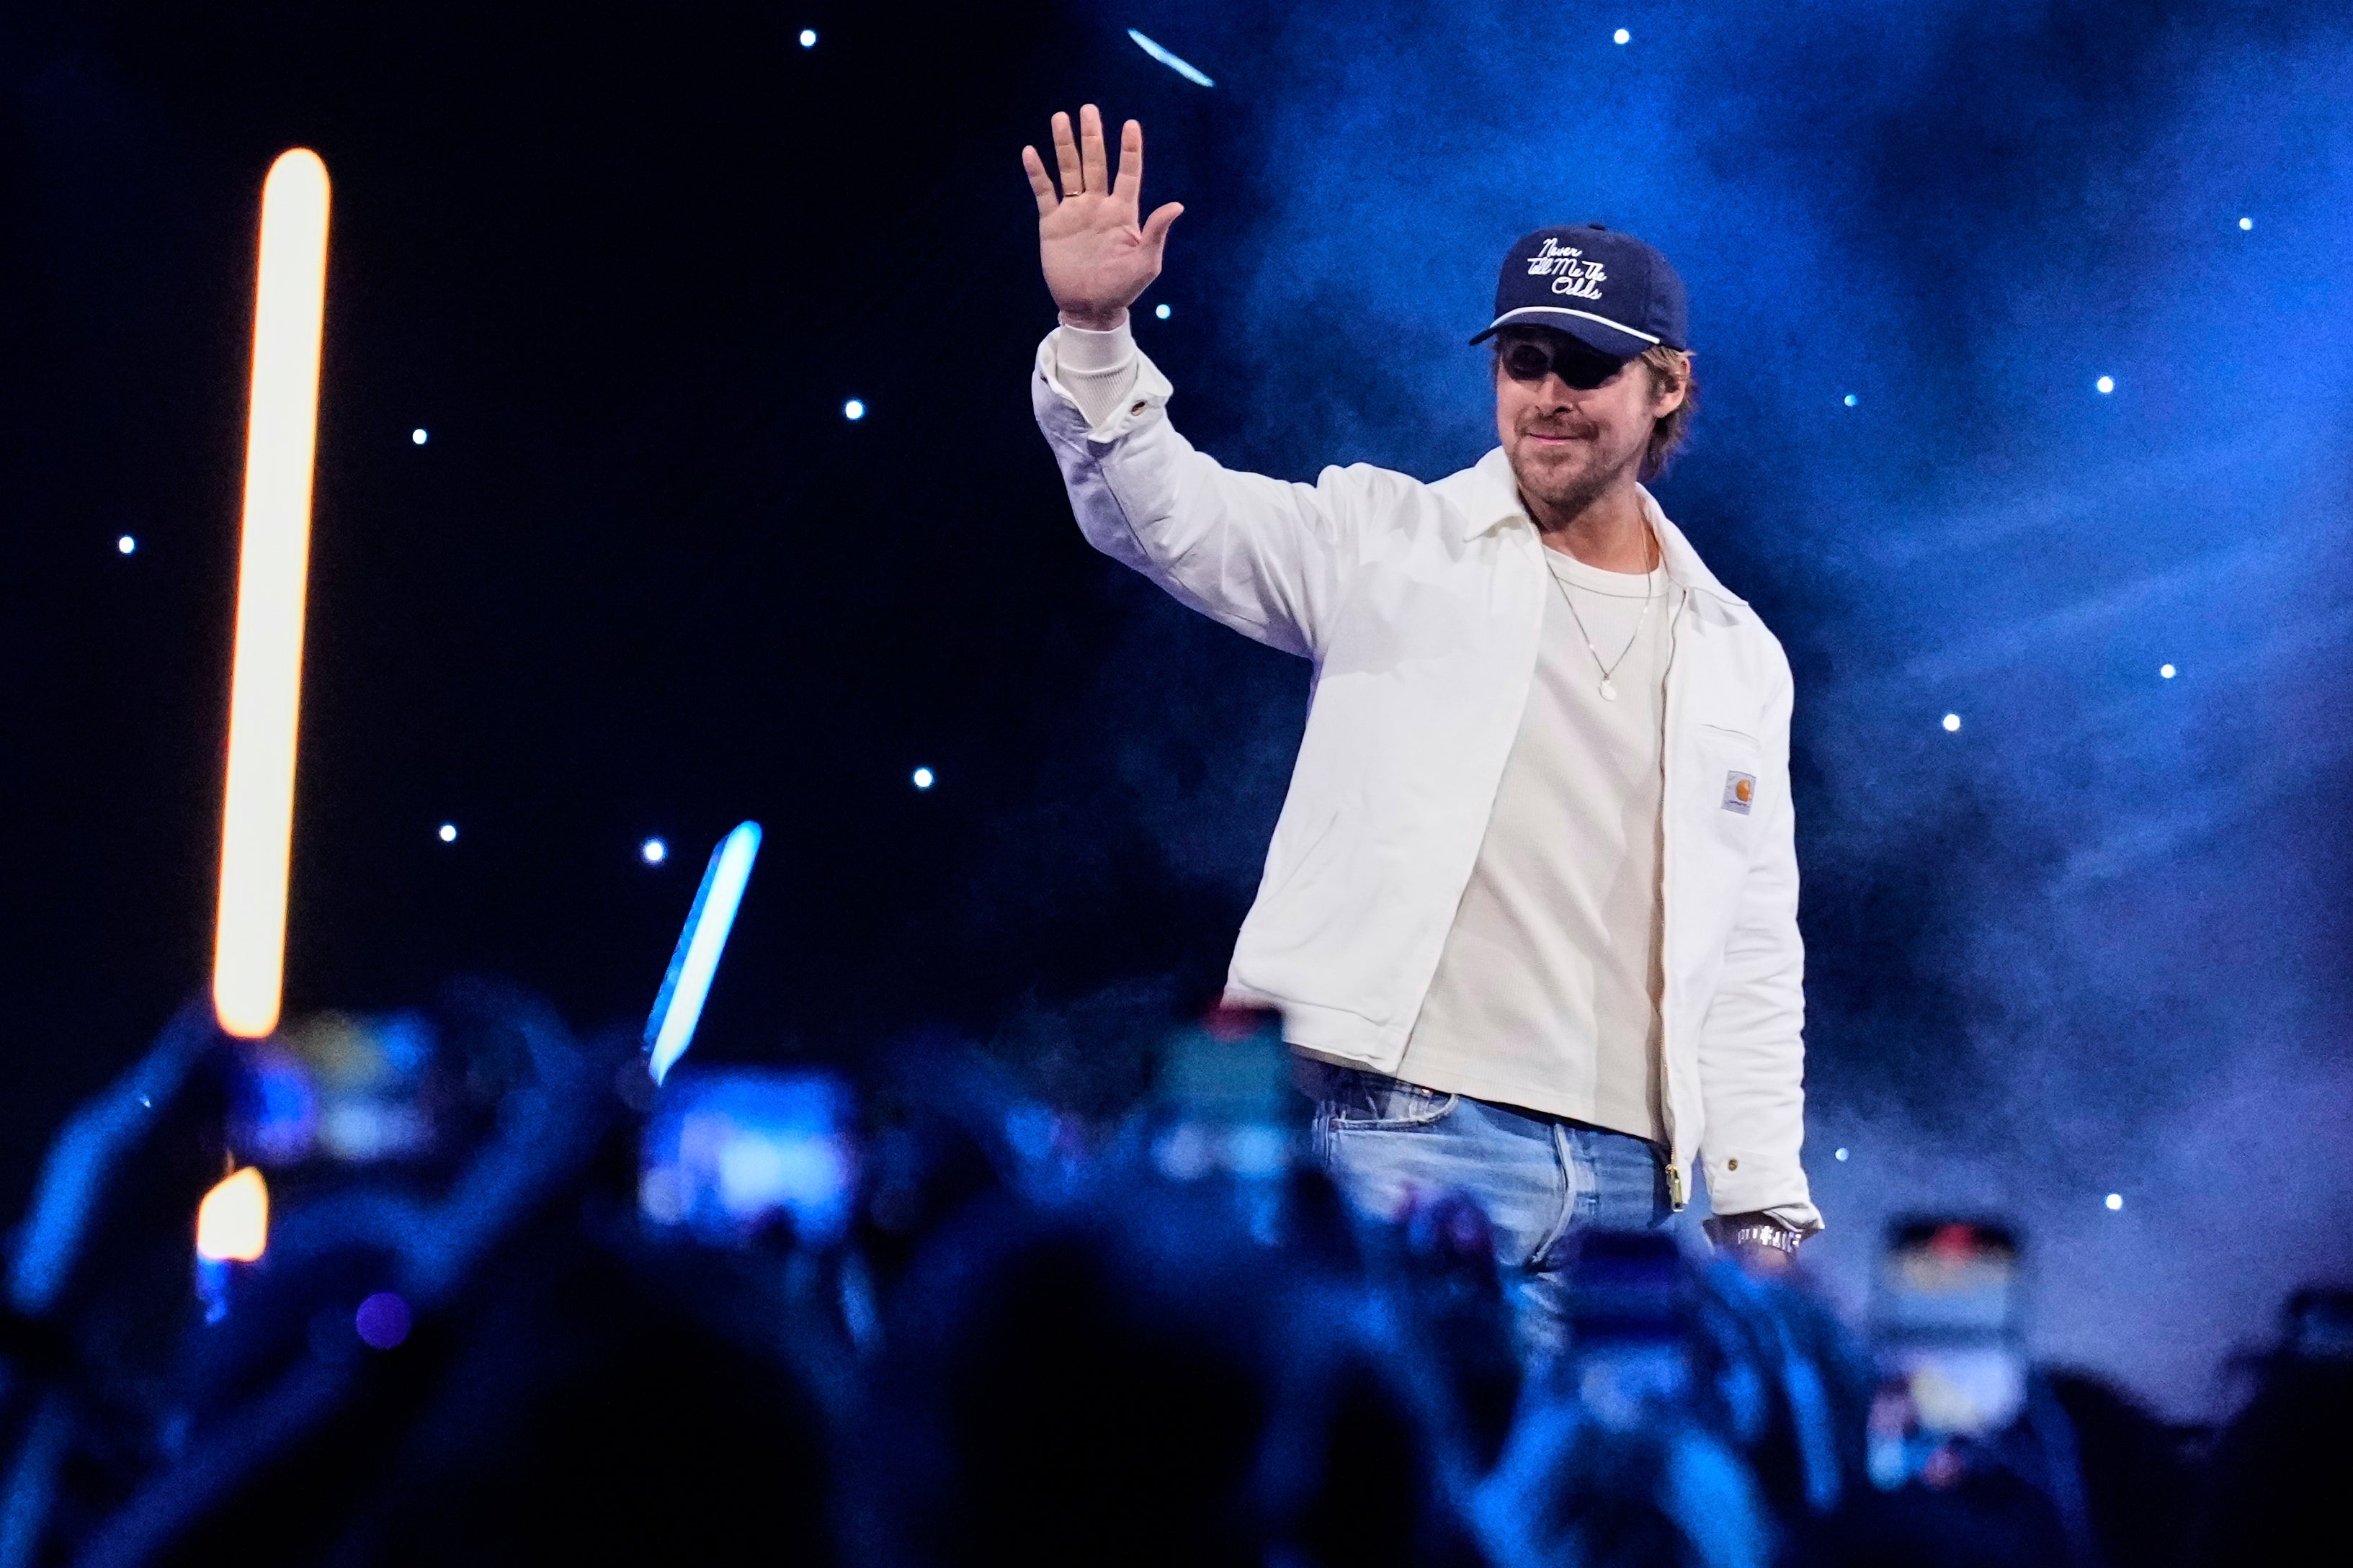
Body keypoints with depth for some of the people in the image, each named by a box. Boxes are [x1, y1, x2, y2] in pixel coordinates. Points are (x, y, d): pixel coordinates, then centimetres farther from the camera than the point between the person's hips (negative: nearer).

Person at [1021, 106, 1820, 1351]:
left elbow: (1755, 956, 17)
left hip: (1627, 1181, 4)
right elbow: (1166, 511, -7)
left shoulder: (1738, 659, 15)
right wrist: (1094, 332, -25)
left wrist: (1765, 1207, 10)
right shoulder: (1391, 546, 6)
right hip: (1411, 1140, -4)